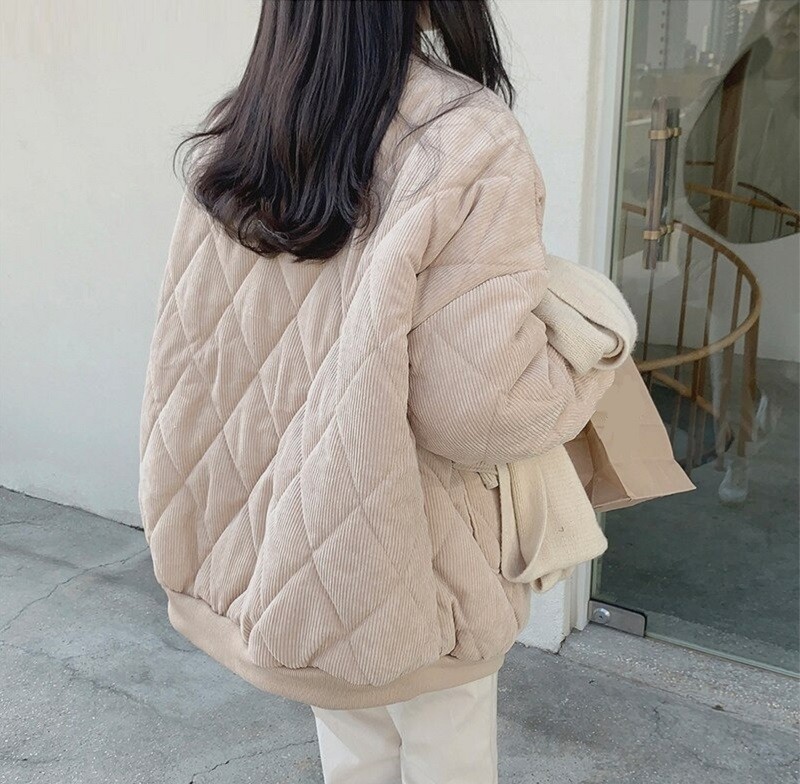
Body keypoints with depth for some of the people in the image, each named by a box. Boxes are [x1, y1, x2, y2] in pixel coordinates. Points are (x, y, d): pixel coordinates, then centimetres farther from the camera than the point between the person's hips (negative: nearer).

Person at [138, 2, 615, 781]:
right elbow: (477, 405, -23)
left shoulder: (230, 141, -3)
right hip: (410, 552, -5)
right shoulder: (467, 140, -22)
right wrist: (588, 371, -3)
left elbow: (198, 358, 3)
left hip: (286, 536, 6)